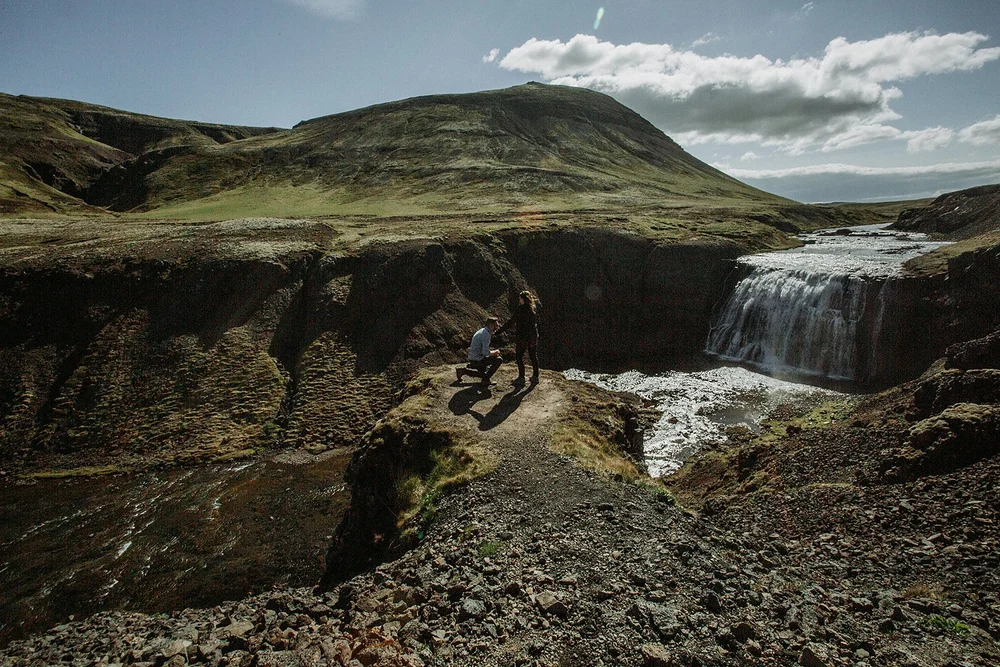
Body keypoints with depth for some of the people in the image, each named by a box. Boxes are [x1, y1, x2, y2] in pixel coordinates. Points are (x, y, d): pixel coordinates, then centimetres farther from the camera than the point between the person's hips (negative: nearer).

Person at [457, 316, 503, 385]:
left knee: (484, 373, 29)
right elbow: (486, 352, -25)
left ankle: (463, 370, 21)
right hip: (477, 360, -10)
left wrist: (493, 352, 10)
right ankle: (486, 379, -7)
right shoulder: (486, 334, -19)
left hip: (473, 359, 10)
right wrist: (495, 352, -7)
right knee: (499, 360, -12)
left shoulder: (482, 331, 12)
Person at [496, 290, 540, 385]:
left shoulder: (520, 310, -18)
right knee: (533, 357, 15)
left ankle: (521, 378, 8)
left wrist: (498, 331, -11)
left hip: (522, 337, -7)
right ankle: (535, 377, 22)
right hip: (533, 336, 7)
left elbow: (510, 323, -16)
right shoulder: (534, 309, 3)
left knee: (519, 357, 5)